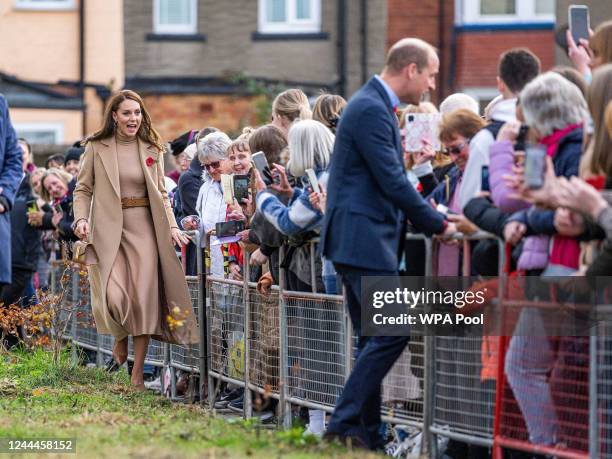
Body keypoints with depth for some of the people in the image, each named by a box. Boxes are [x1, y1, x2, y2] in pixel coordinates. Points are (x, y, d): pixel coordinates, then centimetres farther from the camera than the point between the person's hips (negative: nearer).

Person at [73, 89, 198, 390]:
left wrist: (171, 225, 0)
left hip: (143, 229, 2)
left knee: (144, 299, -4)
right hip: (107, 230, -2)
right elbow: (83, 189, 6)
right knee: (114, 295, -19)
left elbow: (161, 193, 15)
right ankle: (120, 338, 16)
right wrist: (81, 219, -11)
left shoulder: (152, 150, 10)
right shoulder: (97, 147, 3)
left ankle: (137, 374, 4)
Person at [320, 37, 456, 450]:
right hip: (363, 240, -11)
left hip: (361, 240, 11)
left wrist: (431, 220, 15)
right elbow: (394, 182, -18)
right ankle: (345, 421, -11)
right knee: (391, 333, -13)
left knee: (375, 339, 11)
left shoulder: (375, 106, 18)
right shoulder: (371, 110, -15)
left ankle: (368, 432, 13)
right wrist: (439, 226, -10)